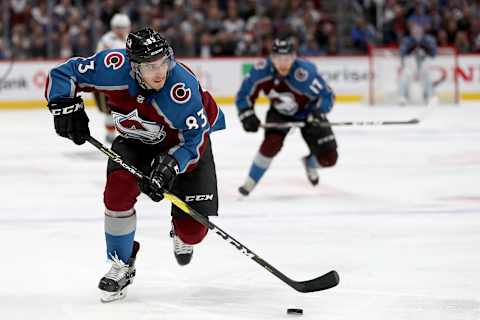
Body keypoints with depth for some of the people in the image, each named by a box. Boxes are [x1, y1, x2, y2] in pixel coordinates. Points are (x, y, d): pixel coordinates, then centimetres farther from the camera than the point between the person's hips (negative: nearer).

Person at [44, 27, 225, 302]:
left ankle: (183, 239, 32)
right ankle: (122, 265, -5)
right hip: (137, 140, 2)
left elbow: (195, 140, -30)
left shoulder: (183, 87, -38)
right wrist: (65, 105, -31)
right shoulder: (114, 66, -30)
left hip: (182, 142, -2)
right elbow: (62, 74, -15)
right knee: (119, 187, -26)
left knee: (192, 228, -10)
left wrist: (171, 165, -45)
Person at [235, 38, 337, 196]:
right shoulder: (261, 70, -27)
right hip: (279, 112, 1)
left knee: (328, 158, -6)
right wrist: (247, 115, -27)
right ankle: (251, 181, -9)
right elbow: (244, 95, -13)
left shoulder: (305, 73, -37)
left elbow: (327, 95, -28)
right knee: (272, 142, -28)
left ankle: (310, 162, 32)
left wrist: (317, 115, -43)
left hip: (307, 111, -1)